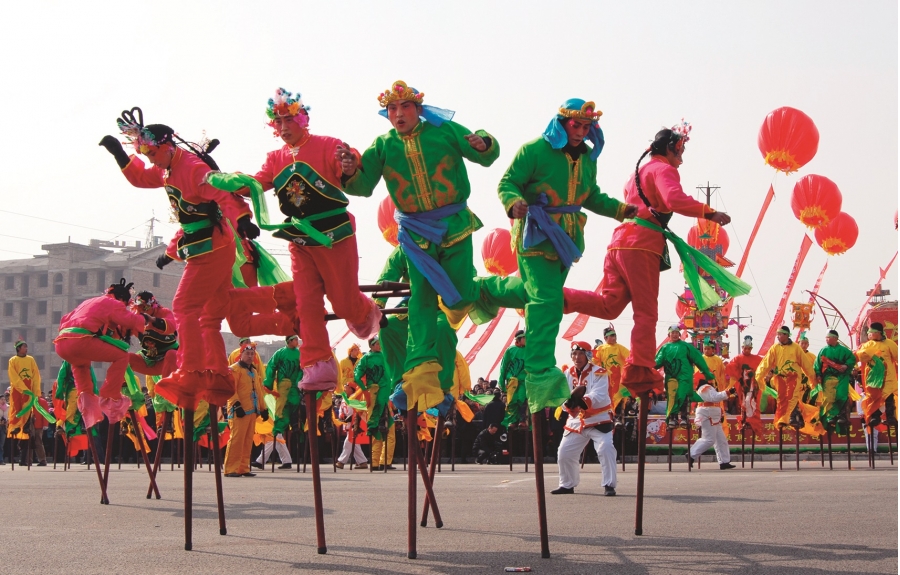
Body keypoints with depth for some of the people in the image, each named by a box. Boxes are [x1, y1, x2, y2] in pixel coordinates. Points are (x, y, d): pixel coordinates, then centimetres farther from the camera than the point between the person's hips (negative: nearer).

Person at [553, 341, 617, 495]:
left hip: (599, 419, -5)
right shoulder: (568, 374, 3)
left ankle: (609, 485, -15)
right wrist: (570, 400, -31)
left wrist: (582, 401, -45)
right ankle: (567, 485, 25)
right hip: (576, 421, 5)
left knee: (605, 449, -23)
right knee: (564, 453, 6)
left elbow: (598, 396, -27)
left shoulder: (598, 372, -14)